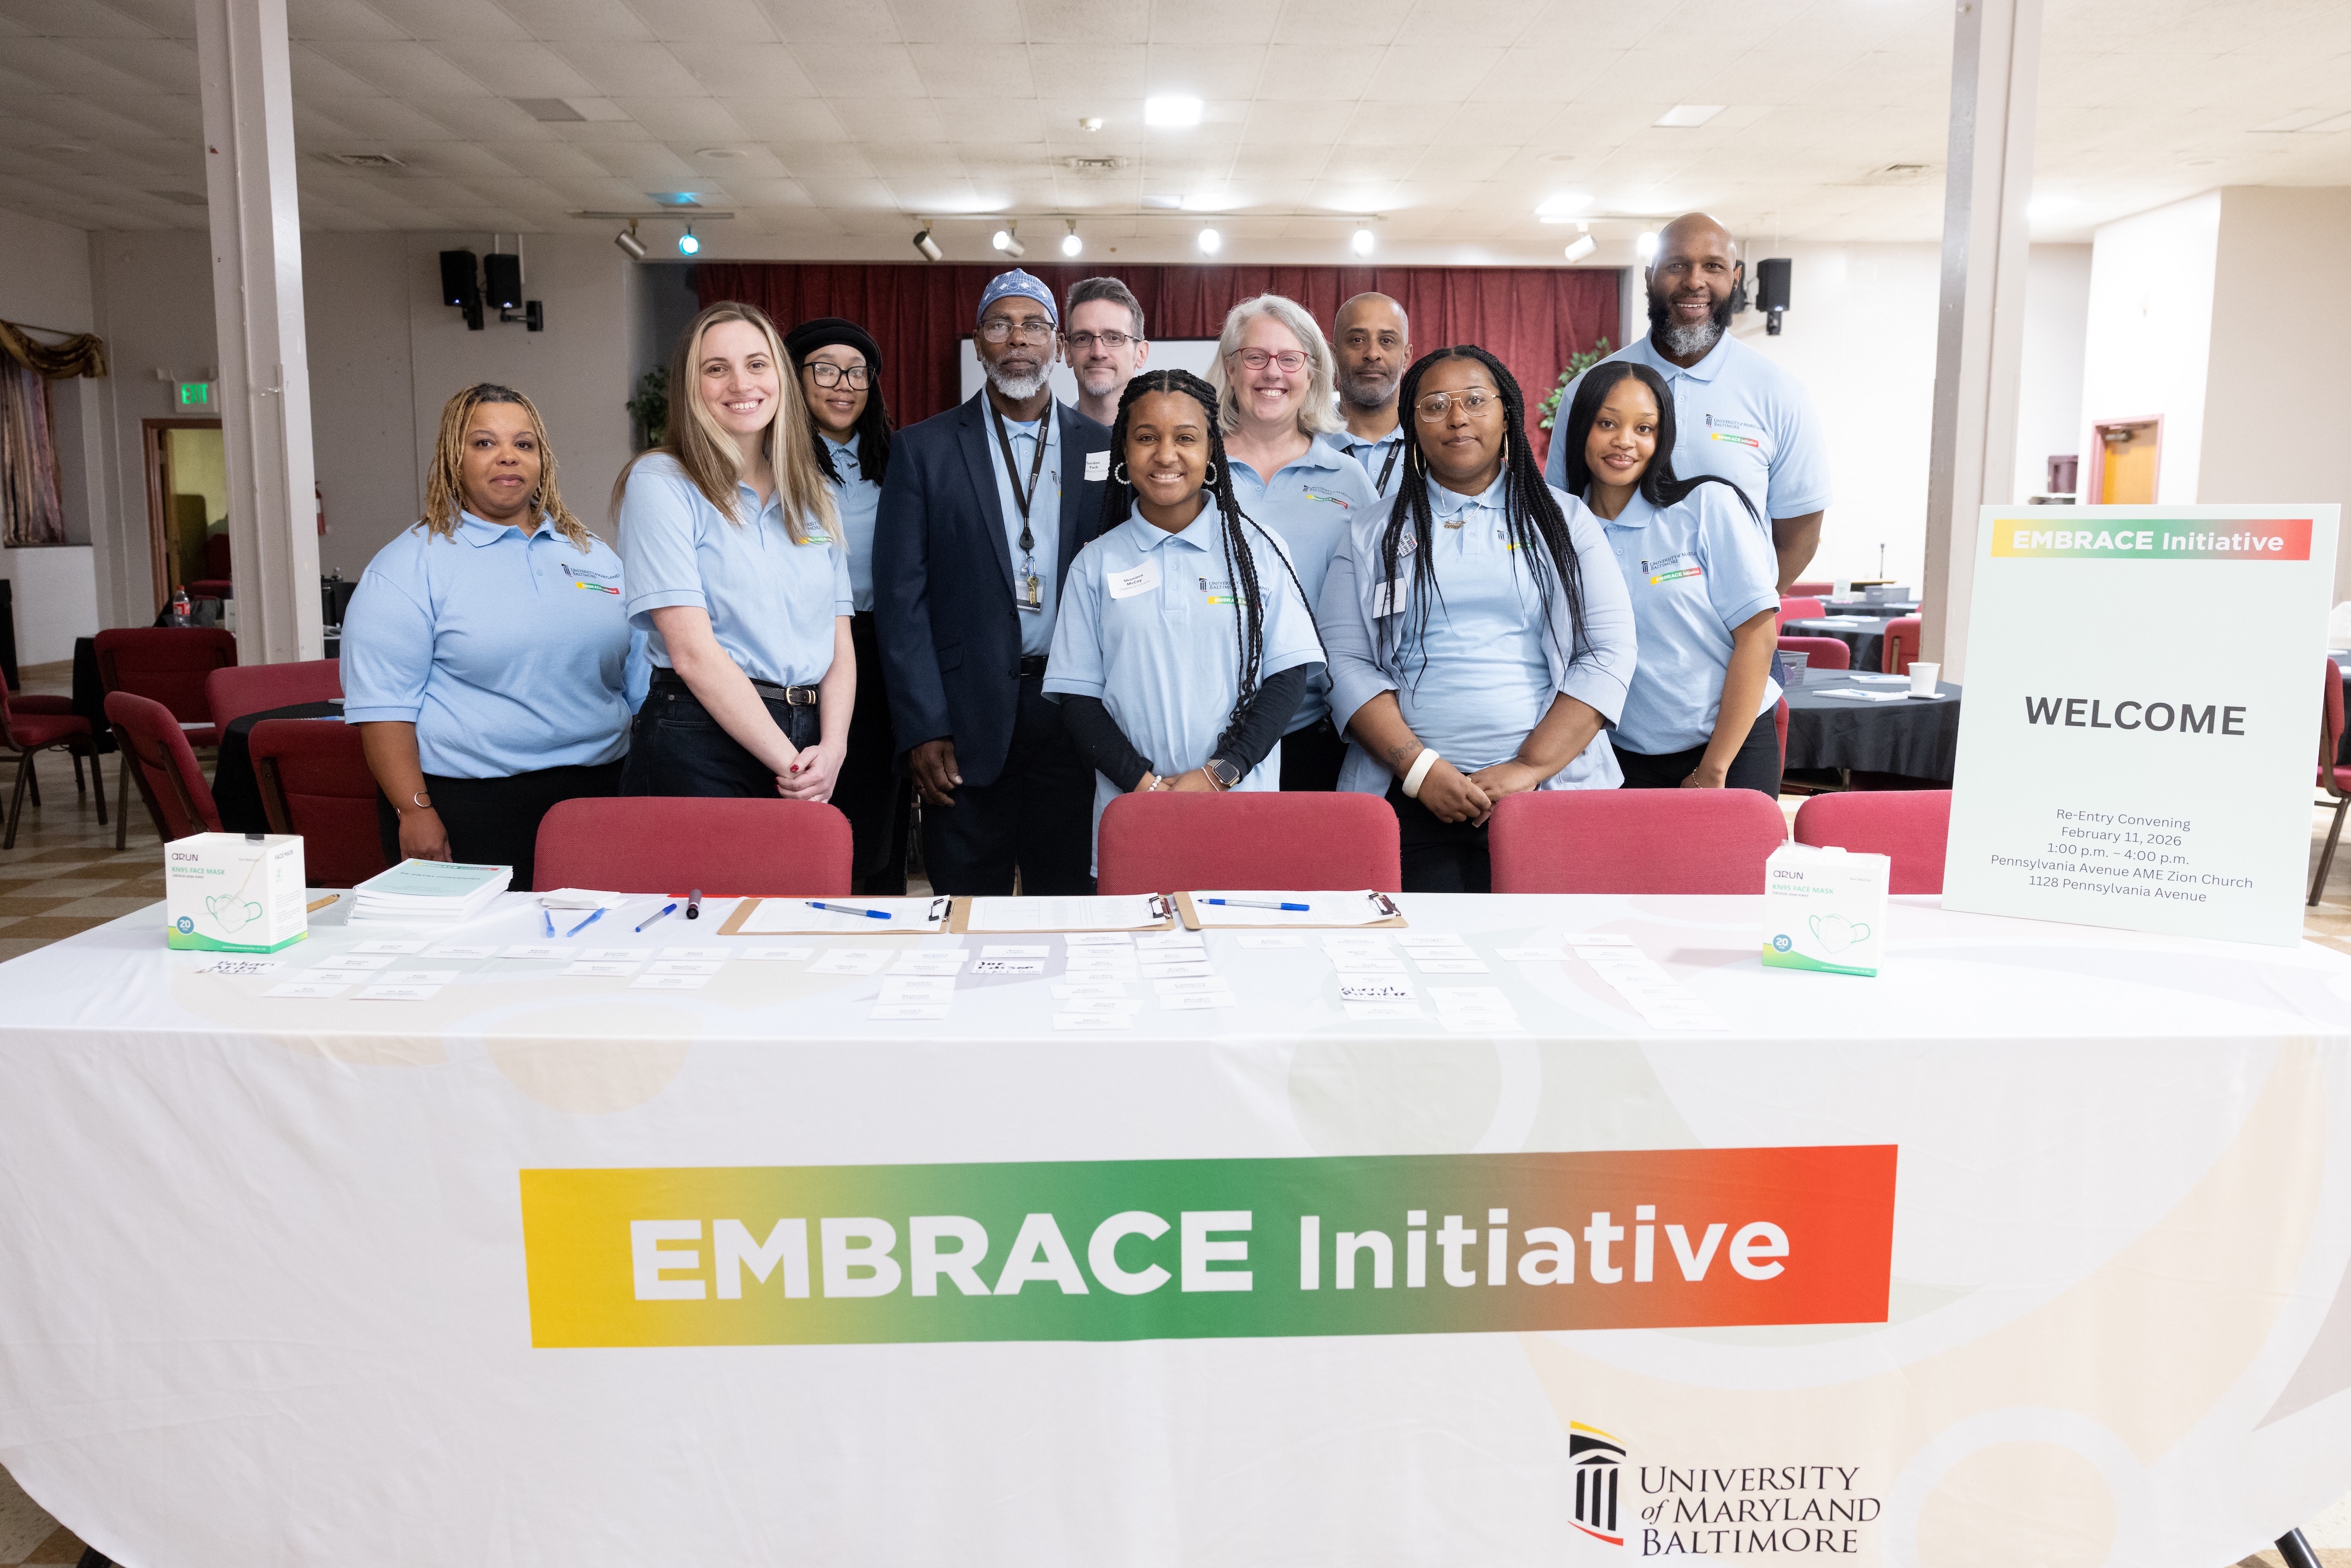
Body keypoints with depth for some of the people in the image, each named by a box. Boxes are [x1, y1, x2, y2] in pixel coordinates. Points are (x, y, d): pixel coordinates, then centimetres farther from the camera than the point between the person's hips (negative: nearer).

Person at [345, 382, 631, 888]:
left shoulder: (594, 555, 15)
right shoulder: (409, 566, -1)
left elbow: (633, 676, 18)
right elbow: (383, 704, -8)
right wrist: (413, 810, -15)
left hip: (597, 790, 5)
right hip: (469, 808, -4)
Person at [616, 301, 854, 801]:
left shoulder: (812, 494, 12)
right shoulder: (660, 480, -4)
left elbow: (839, 642, 7)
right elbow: (692, 651, -13)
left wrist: (831, 751, -10)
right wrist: (790, 764, -14)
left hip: (808, 740, 5)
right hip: (700, 745, -5)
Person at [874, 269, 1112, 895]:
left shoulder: (1102, 448, 7)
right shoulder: (923, 448, 4)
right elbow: (902, 597, 0)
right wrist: (922, 729, -8)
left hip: (1073, 708, 1)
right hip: (967, 721, -1)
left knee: (1069, 901, 8)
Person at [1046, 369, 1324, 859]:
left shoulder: (1258, 549, 4)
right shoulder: (1096, 564, 6)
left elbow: (1288, 674, 0)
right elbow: (1077, 696, 3)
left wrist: (1220, 774, -11)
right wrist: (1144, 781, -11)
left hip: (1243, 806, 0)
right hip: (1129, 815, 1)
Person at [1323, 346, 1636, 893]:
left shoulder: (1567, 521, 10)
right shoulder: (1374, 534, 10)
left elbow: (1609, 653, 1)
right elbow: (1344, 661, 2)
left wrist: (1529, 768, -11)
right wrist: (1420, 767, -12)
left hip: (1552, 791, 0)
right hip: (1409, 802, 0)